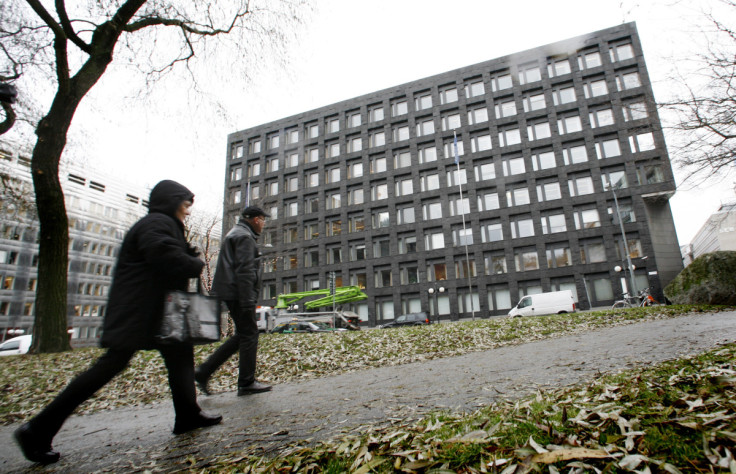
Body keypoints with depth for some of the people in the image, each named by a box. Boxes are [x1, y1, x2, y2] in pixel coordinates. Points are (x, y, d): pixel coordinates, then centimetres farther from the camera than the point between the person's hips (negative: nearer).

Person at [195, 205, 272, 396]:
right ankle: (247, 383, 6)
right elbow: (244, 271, -20)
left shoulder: (234, 234, 23)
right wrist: (248, 301, -23)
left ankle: (204, 371, 15)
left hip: (230, 293, 10)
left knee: (242, 335, 14)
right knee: (249, 334, -2)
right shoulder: (245, 237, -11)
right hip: (239, 294, -10)